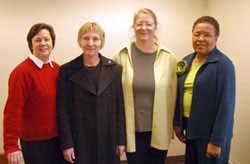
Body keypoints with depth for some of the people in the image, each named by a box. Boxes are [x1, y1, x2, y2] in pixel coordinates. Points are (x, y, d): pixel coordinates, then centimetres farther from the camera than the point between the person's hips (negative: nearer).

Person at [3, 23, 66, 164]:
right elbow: (13, 111, -16)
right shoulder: (22, 72, -14)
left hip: (58, 137, 6)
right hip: (34, 141, -5)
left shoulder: (57, 69, 3)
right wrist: (11, 146, -17)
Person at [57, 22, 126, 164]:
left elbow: (120, 107, 1)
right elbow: (63, 110, -4)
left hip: (108, 138, 1)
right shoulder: (67, 71, -4)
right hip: (80, 140, -1)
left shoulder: (114, 69, 0)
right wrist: (67, 143, -7)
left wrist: (121, 140, -1)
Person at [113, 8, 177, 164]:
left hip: (159, 130, 1)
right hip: (132, 129, 0)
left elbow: (173, 94, 0)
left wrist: (174, 125, 4)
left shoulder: (169, 58, -3)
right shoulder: (121, 56, -5)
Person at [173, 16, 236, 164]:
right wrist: (177, 123, 9)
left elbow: (226, 106, -17)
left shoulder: (224, 64, -15)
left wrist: (217, 141, -18)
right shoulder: (187, 61, 4)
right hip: (191, 129, 6)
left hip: (211, 132, -6)